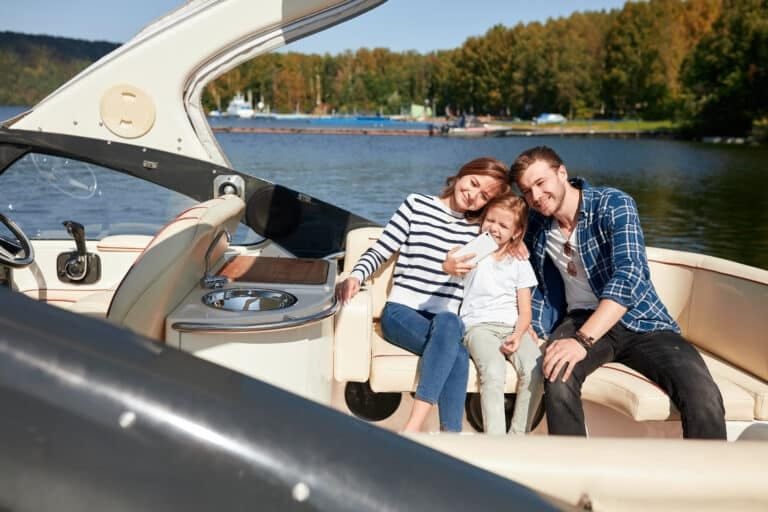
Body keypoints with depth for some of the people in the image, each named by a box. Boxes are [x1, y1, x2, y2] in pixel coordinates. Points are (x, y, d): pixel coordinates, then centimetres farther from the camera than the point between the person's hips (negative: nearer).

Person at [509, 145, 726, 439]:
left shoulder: (613, 205, -12)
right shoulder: (536, 227, 5)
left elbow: (630, 274, -25)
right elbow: (538, 289, 18)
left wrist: (582, 340, -36)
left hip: (639, 321, -2)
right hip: (581, 319, 3)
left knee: (703, 396, -28)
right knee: (558, 377, -33)